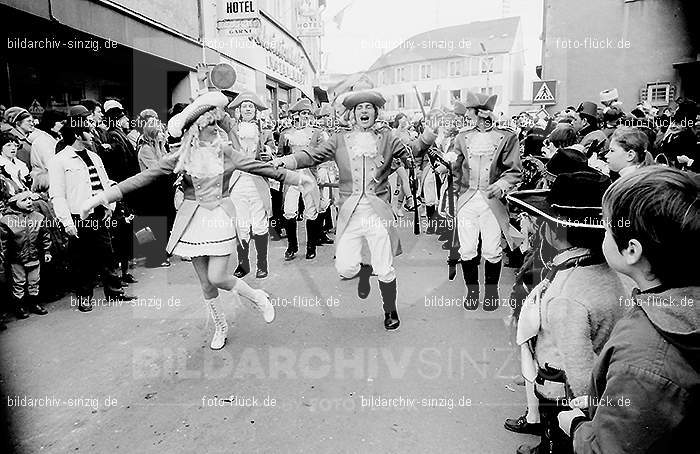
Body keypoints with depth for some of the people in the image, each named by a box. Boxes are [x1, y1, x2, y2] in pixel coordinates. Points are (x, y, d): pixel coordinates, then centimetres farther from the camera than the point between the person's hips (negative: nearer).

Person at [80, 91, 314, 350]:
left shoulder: (226, 151, -1)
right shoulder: (181, 155, -3)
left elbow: (259, 167, 3)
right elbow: (147, 176, -7)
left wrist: (297, 178, 6)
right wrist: (103, 196, -14)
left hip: (220, 218, -1)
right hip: (193, 219, 1)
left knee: (217, 278, -10)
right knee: (206, 283, 8)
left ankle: (257, 297, 17)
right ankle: (220, 327, 30)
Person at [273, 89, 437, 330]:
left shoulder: (387, 137, 9)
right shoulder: (339, 140, 8)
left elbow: (408, 154, 2)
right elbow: (311, 155, 2)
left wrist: (426, 138, -15)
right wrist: (284, 160, -14)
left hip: (379, 212, 0)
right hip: (350, 213, 1)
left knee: (385, 270, 5)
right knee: (344, 268, -4)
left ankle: (390, 310, 31)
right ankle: (364, 270, 33)